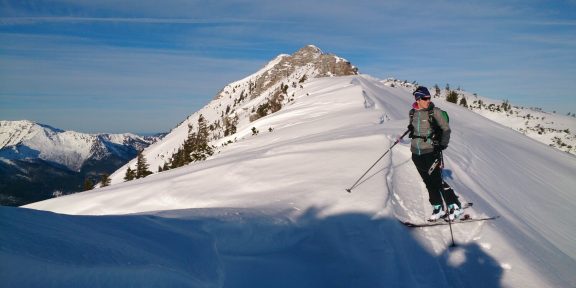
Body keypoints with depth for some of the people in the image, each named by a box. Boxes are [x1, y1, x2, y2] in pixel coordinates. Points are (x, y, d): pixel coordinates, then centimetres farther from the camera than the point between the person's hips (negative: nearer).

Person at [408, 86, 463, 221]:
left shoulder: (435, 111, -7)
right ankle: (438, 208, 21)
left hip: (431, 151, -5)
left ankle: (455, 206, 5)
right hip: (416, 152, 5)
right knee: (428, 181, 10)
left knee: (436, 180, -8)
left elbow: (446, 129, -6)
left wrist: (443, 145, -16)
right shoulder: (413, 112, 7)